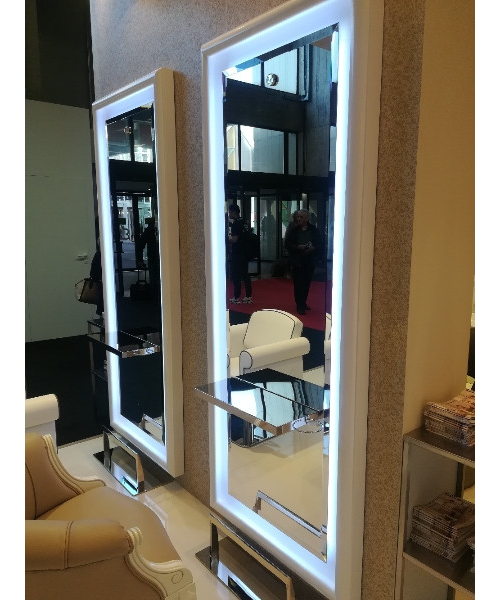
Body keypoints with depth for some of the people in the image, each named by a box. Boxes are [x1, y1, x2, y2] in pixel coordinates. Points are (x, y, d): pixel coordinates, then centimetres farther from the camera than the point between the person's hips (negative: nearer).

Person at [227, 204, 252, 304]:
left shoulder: (235, 224, -15)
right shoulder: (243, 222, 12)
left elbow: (234, 239, -22)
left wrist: (227, 237, -3)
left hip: (237, 254, -8)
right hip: (244, 253, 8)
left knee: (236, 276, -1)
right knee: (245, 275, 10)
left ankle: (236, 298, 4)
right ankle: (248, 297, 12)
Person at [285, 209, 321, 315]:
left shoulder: (313, 230, 5)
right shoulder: (294, 230, 2)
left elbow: (319, 244, 6)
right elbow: (288, 244, -1)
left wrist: (313, 248, -14)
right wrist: (298, 247, -17)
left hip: (309, 261, 2)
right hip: (297, 261, -2)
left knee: (307, 283, 9)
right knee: (298, 284, -5)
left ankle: (303, 303, 25)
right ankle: (300, 306, -3)